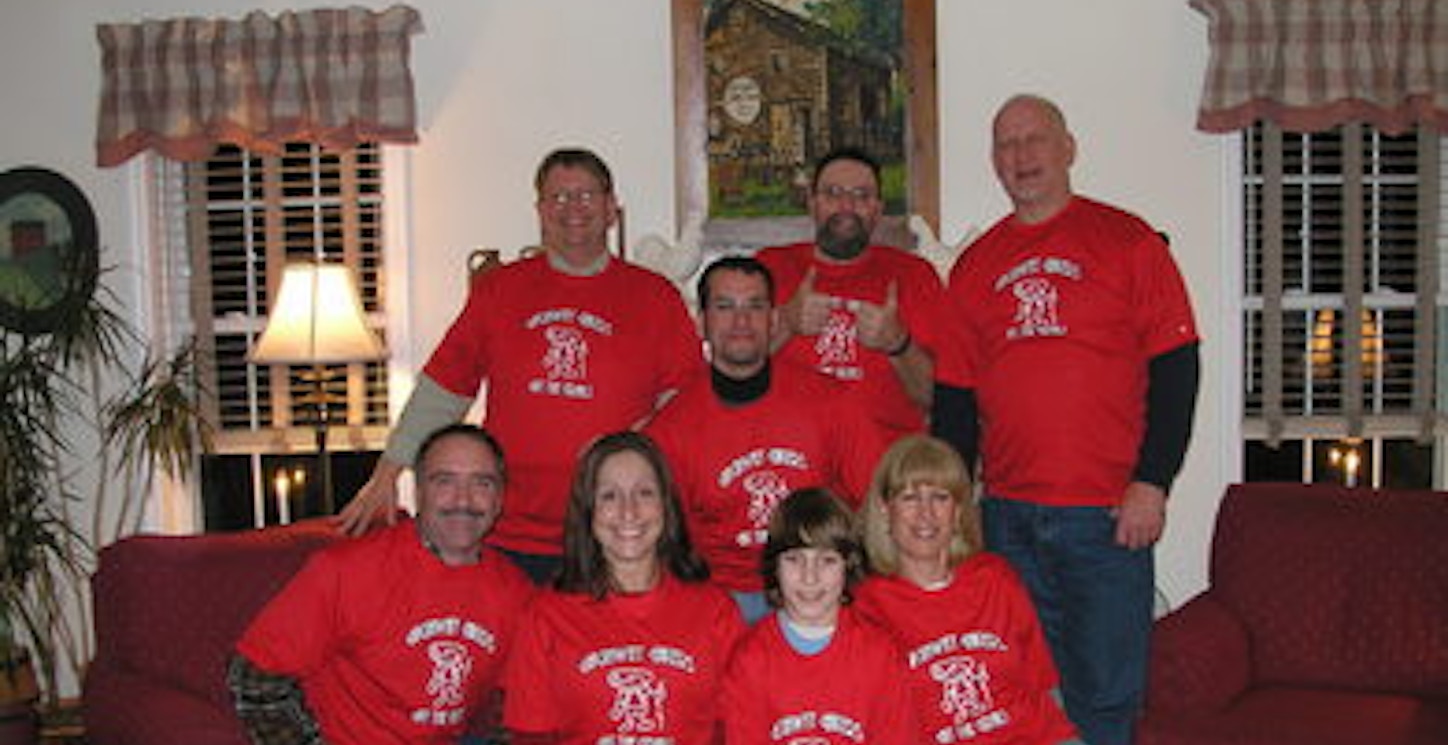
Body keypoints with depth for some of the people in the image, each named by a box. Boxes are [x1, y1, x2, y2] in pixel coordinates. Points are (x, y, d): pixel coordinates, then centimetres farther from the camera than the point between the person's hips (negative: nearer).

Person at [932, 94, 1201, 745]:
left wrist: (1151, 482, -9)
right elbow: (955, 398, 14)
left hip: (1106, 514, -4)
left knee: (1105, 692, 1)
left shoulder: (1127, 240, 1)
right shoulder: (975, 266, 12)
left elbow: (1175, 367, -2)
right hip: (1007, 516, 4)